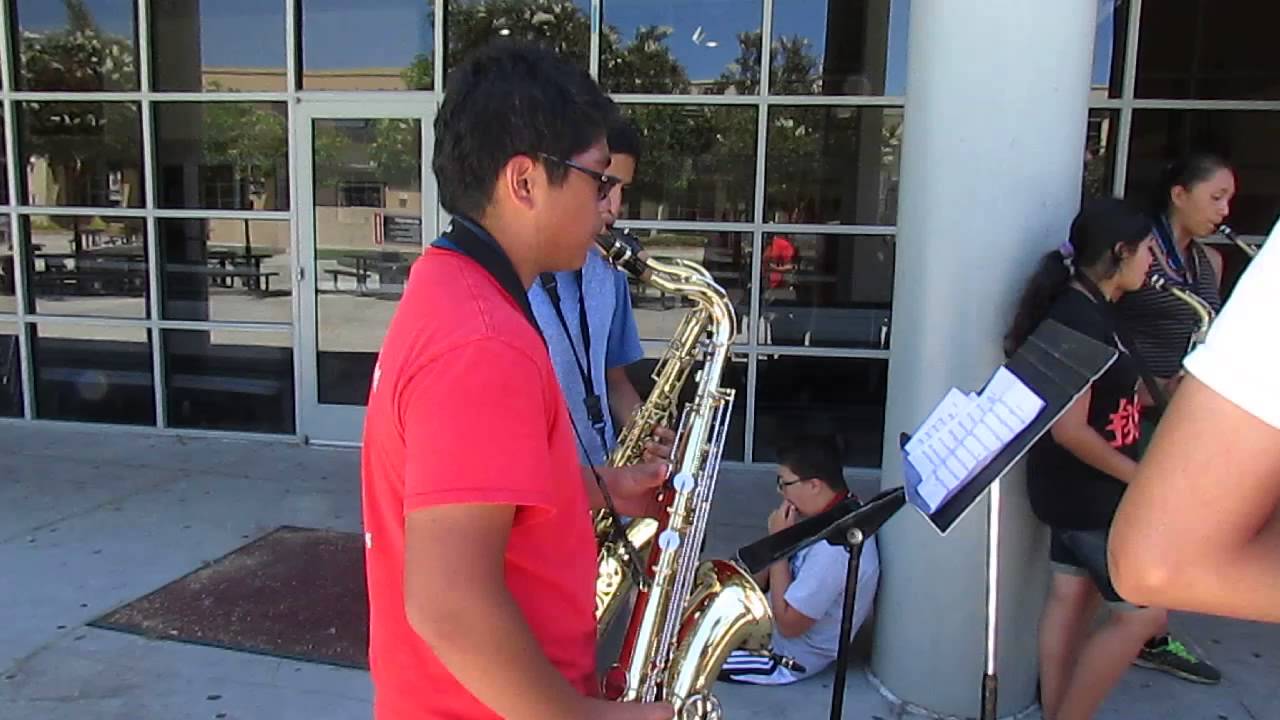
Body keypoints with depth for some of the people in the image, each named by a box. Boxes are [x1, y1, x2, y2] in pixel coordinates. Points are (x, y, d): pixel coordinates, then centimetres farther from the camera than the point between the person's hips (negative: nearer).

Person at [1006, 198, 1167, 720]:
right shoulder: (1079, 320, -23)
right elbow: (1070, 430, -25)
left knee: (1073, 598, 15)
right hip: (1088, 492, -10)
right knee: (1145, 613, 1)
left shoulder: (1086, 311, 8)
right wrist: (1143, 478, -16)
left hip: (1077, 488, 10)